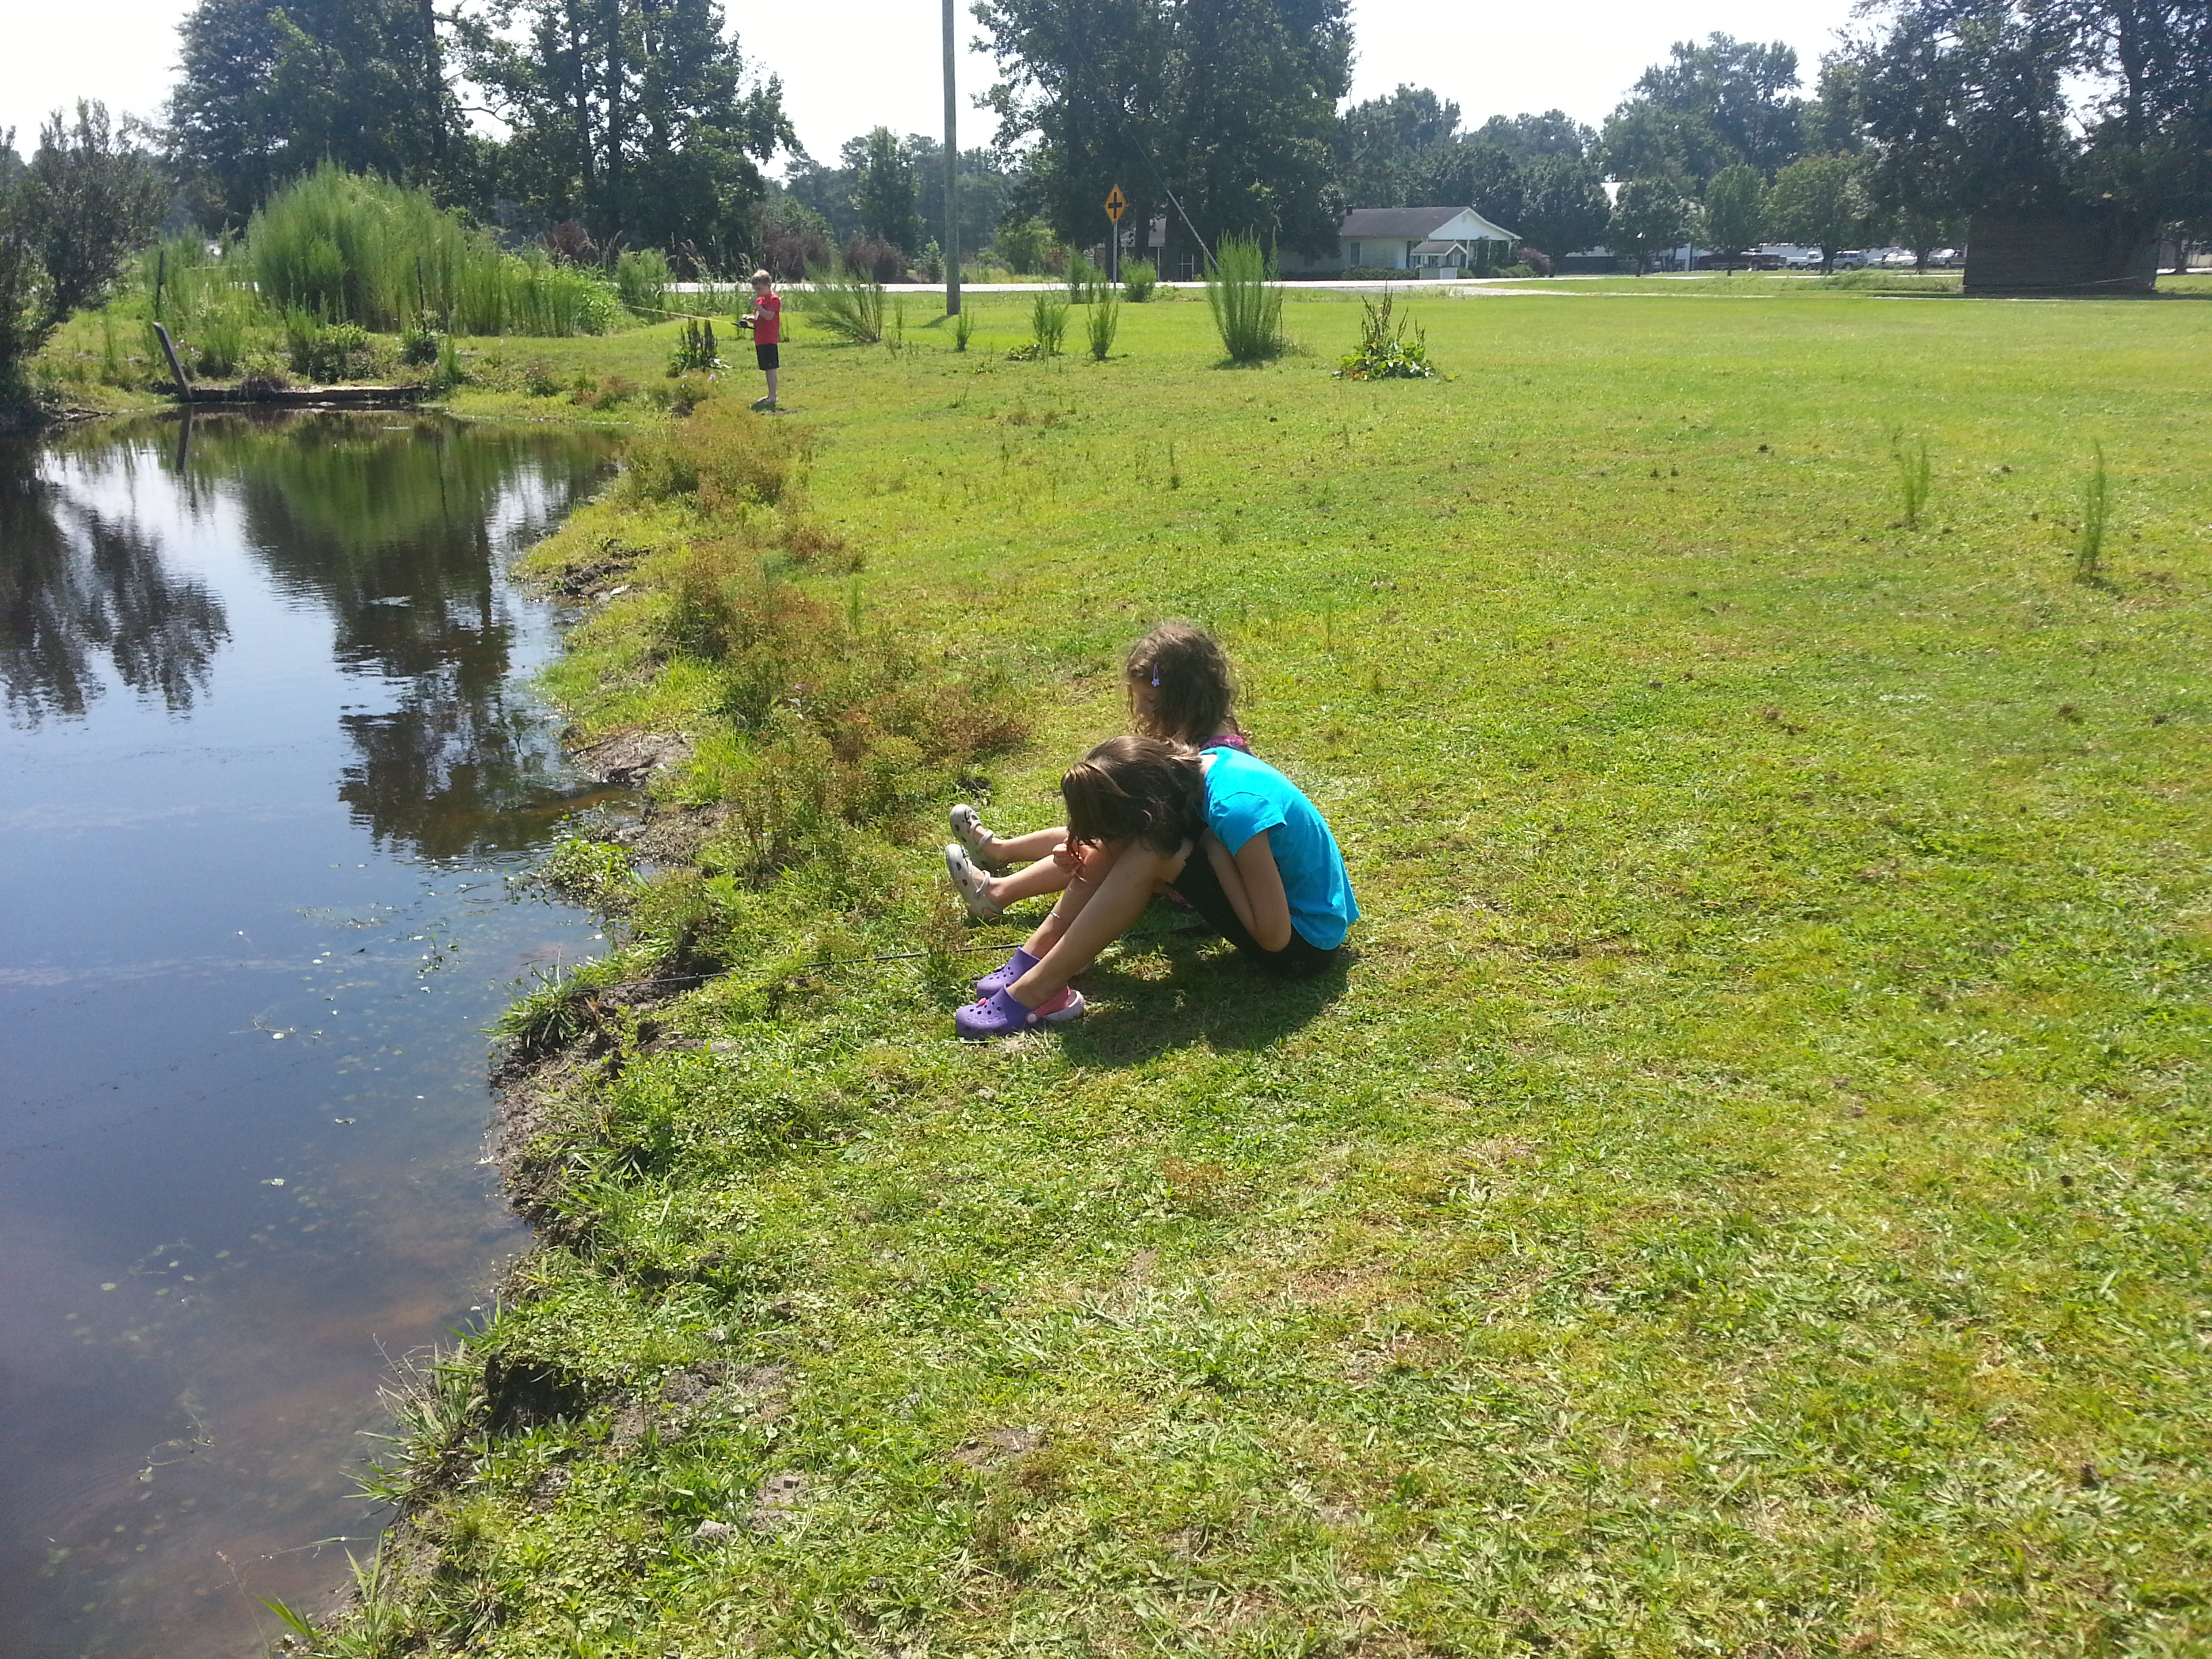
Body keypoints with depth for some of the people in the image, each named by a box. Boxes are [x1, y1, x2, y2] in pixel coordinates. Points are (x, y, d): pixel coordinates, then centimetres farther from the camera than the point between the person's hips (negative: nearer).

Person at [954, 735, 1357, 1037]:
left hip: (1305, 944, -8)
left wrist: (1211, 847, -23)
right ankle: (1037, 955, -3)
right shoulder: (1202, 764, -8)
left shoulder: (1235, 808, -32)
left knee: (1148, 856, -26)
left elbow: (1274, 935, -26)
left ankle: (1037, 991, -19)